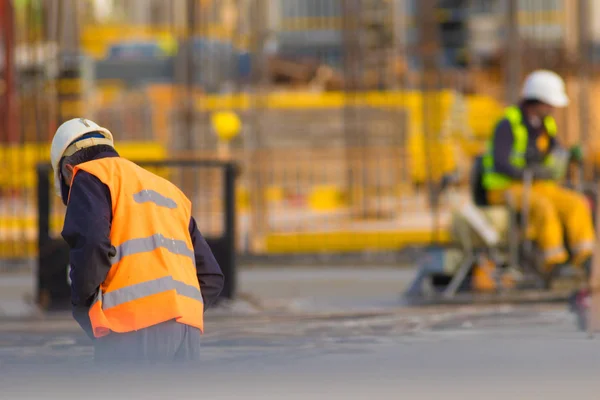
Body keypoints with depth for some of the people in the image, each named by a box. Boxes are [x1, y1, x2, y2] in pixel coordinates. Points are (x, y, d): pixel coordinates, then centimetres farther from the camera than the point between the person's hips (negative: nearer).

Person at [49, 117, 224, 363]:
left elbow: (91, 245, -12)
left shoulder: (89, 176, 8)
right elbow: (210, 277, 25)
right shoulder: (168, 190, 31)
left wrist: (81, 305, 2)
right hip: (187, 326, 7)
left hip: (135, 326, -7)